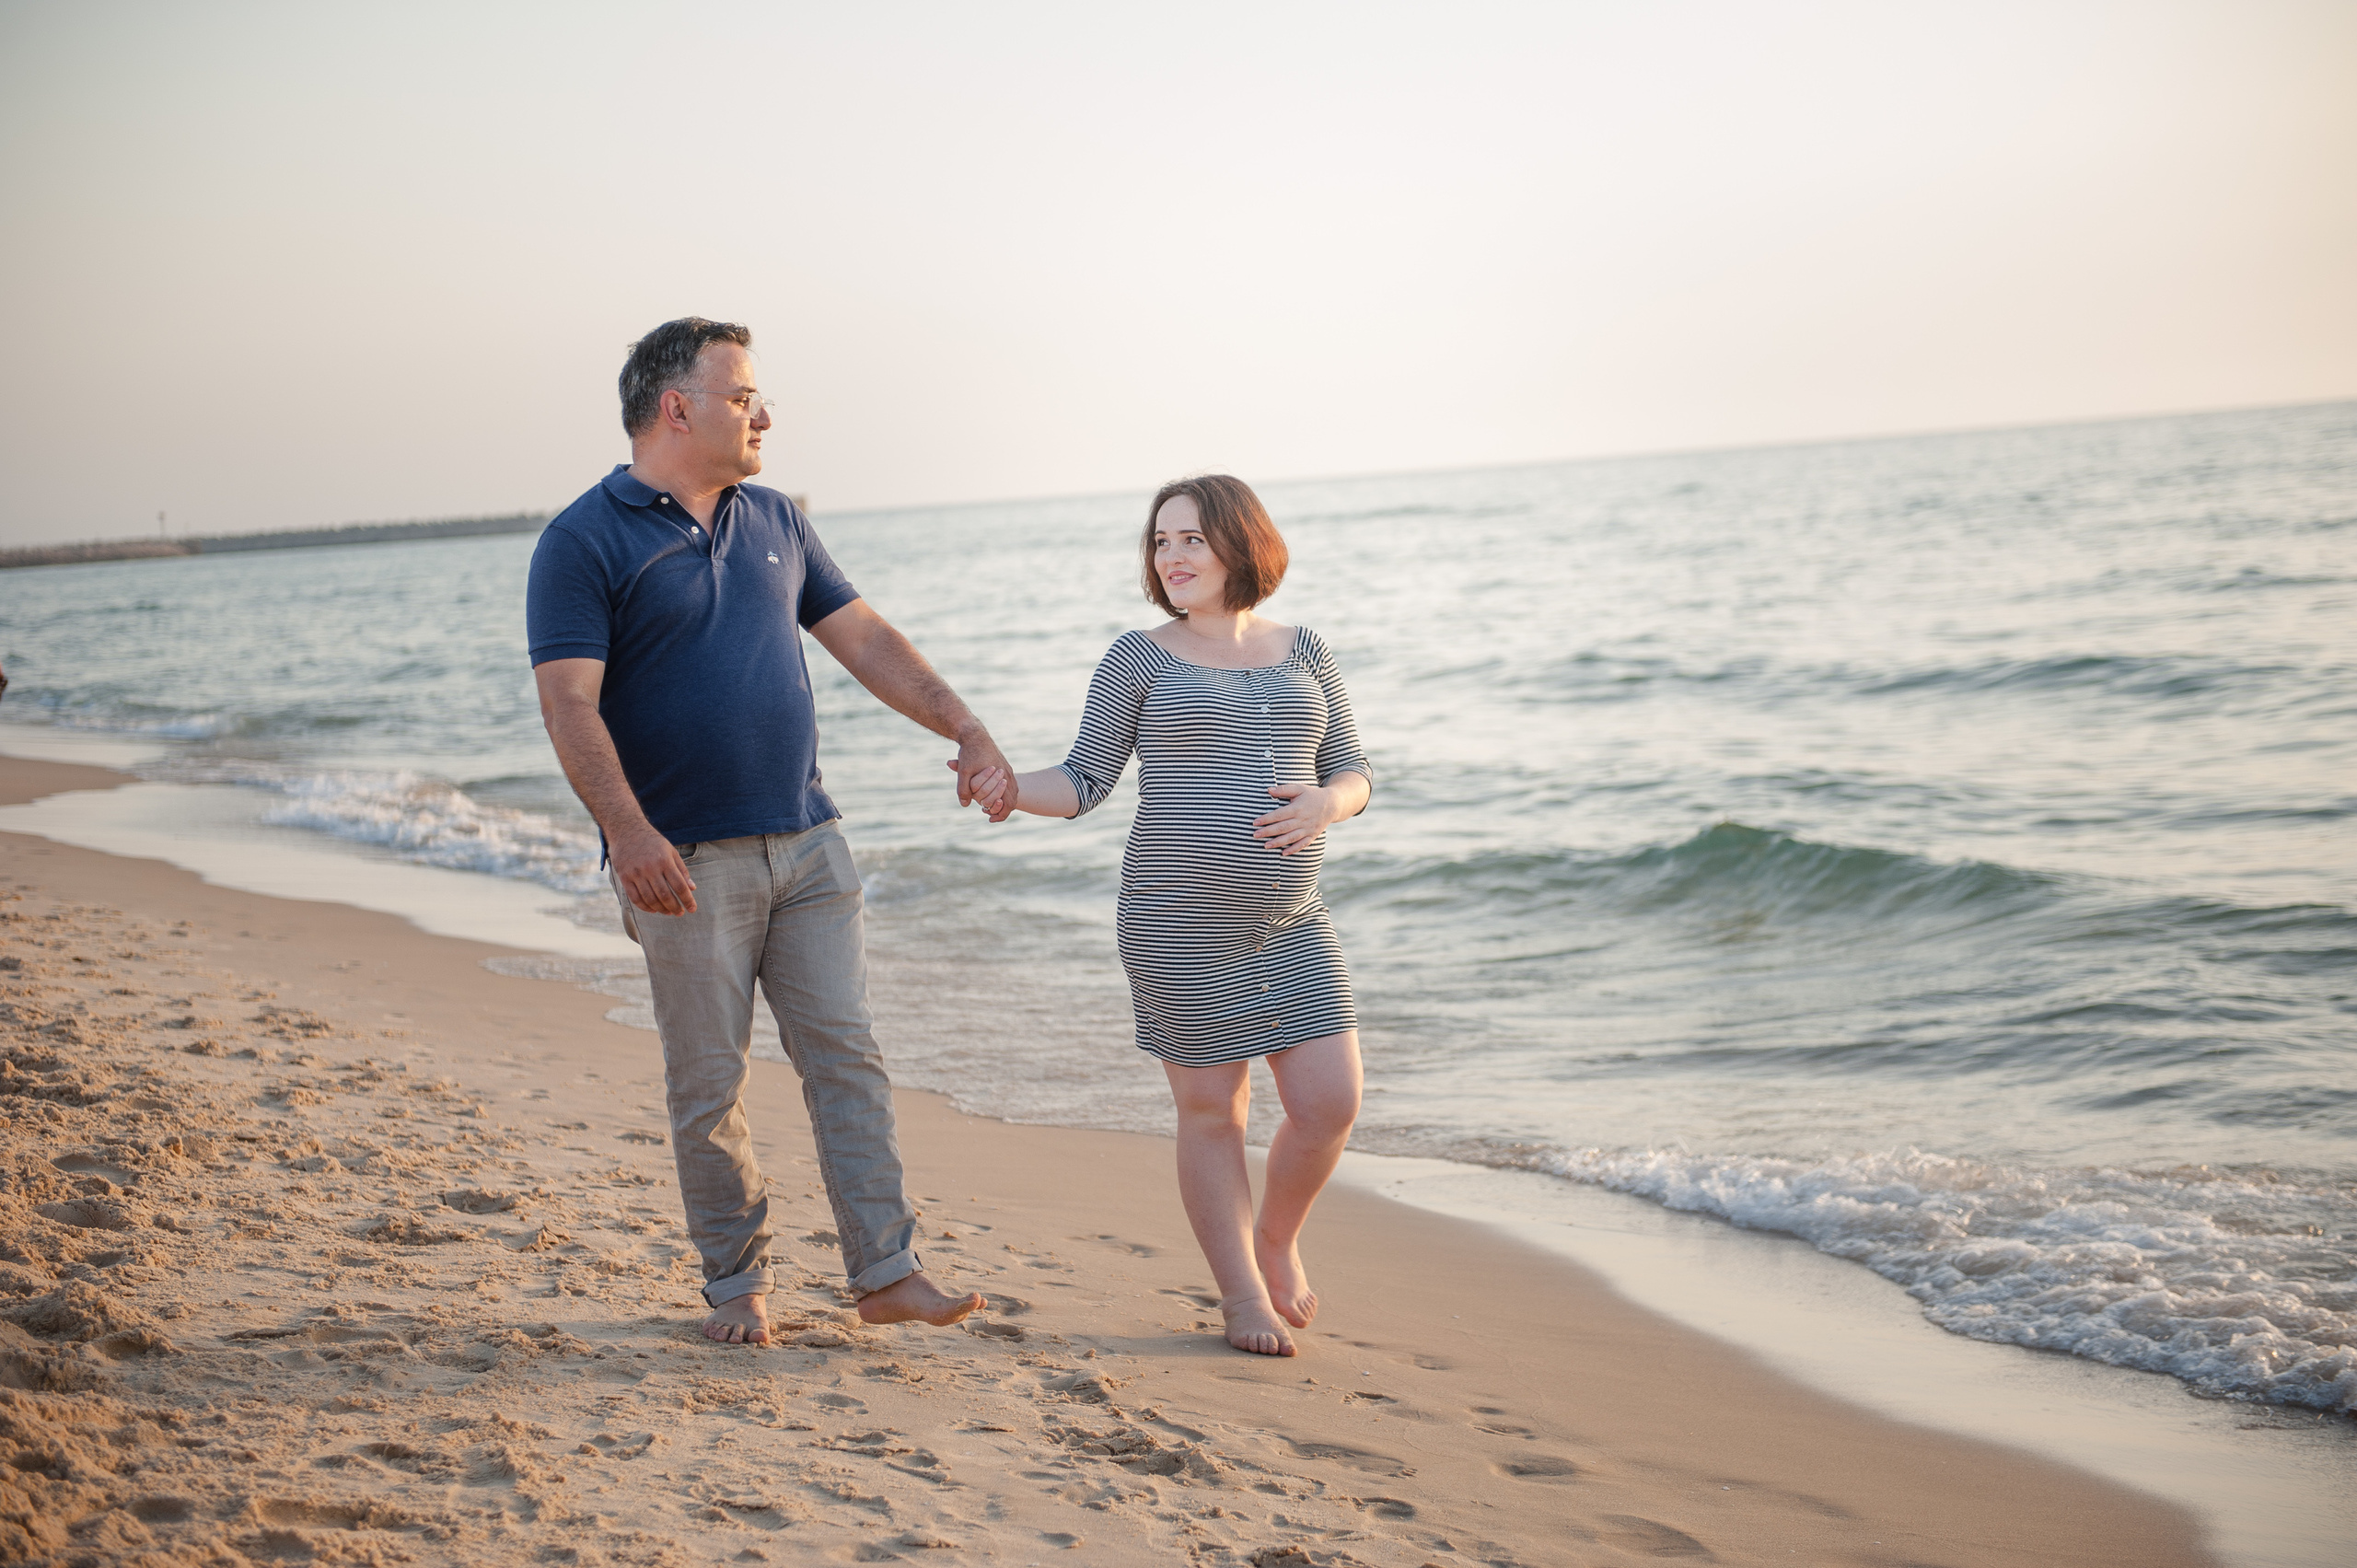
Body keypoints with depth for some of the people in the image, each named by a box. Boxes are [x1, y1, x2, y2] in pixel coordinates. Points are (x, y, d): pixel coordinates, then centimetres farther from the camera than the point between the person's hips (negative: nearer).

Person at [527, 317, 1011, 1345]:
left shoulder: (775, 524, 13)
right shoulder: (583, 543, -6)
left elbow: (866, 640, 15)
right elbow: (570, 703, -15)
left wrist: (965, 729, 5)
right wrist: (628, 830, -28)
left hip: (805, 844, 5)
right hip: (687, 862, -5)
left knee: (845, 1055, 1)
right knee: (709, 1083, 2)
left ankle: (886, 1273, 5)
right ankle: (736, 1282, 16)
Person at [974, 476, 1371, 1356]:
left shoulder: (1302, 654, 9)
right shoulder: (1141, 659, 0)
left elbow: (1353, 775, 11)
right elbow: (1085, 783, -2)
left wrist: (1326, 804, -12)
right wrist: (1009, 787, -21)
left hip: (1291, 925, 3)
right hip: (1179, 928, -3)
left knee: (1330, 1103, -1)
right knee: (1212, 1111, 5)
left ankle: (1276, 1237, 29)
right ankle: (1241, 1293, 23)